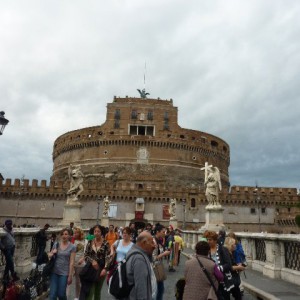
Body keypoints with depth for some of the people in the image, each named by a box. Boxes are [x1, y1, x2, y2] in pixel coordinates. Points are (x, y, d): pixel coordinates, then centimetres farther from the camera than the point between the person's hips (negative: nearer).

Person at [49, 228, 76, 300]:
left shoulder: (72, 247, -6)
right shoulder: (56, 245, 3)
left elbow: (71, 262, -7)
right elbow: (49, 255, 15)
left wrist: (70, 275, -9)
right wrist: (52, 253, -8)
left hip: (64, 273, -2)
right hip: (54, 272, 3)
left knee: (61, 294, 4)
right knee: (53, 294, 0)